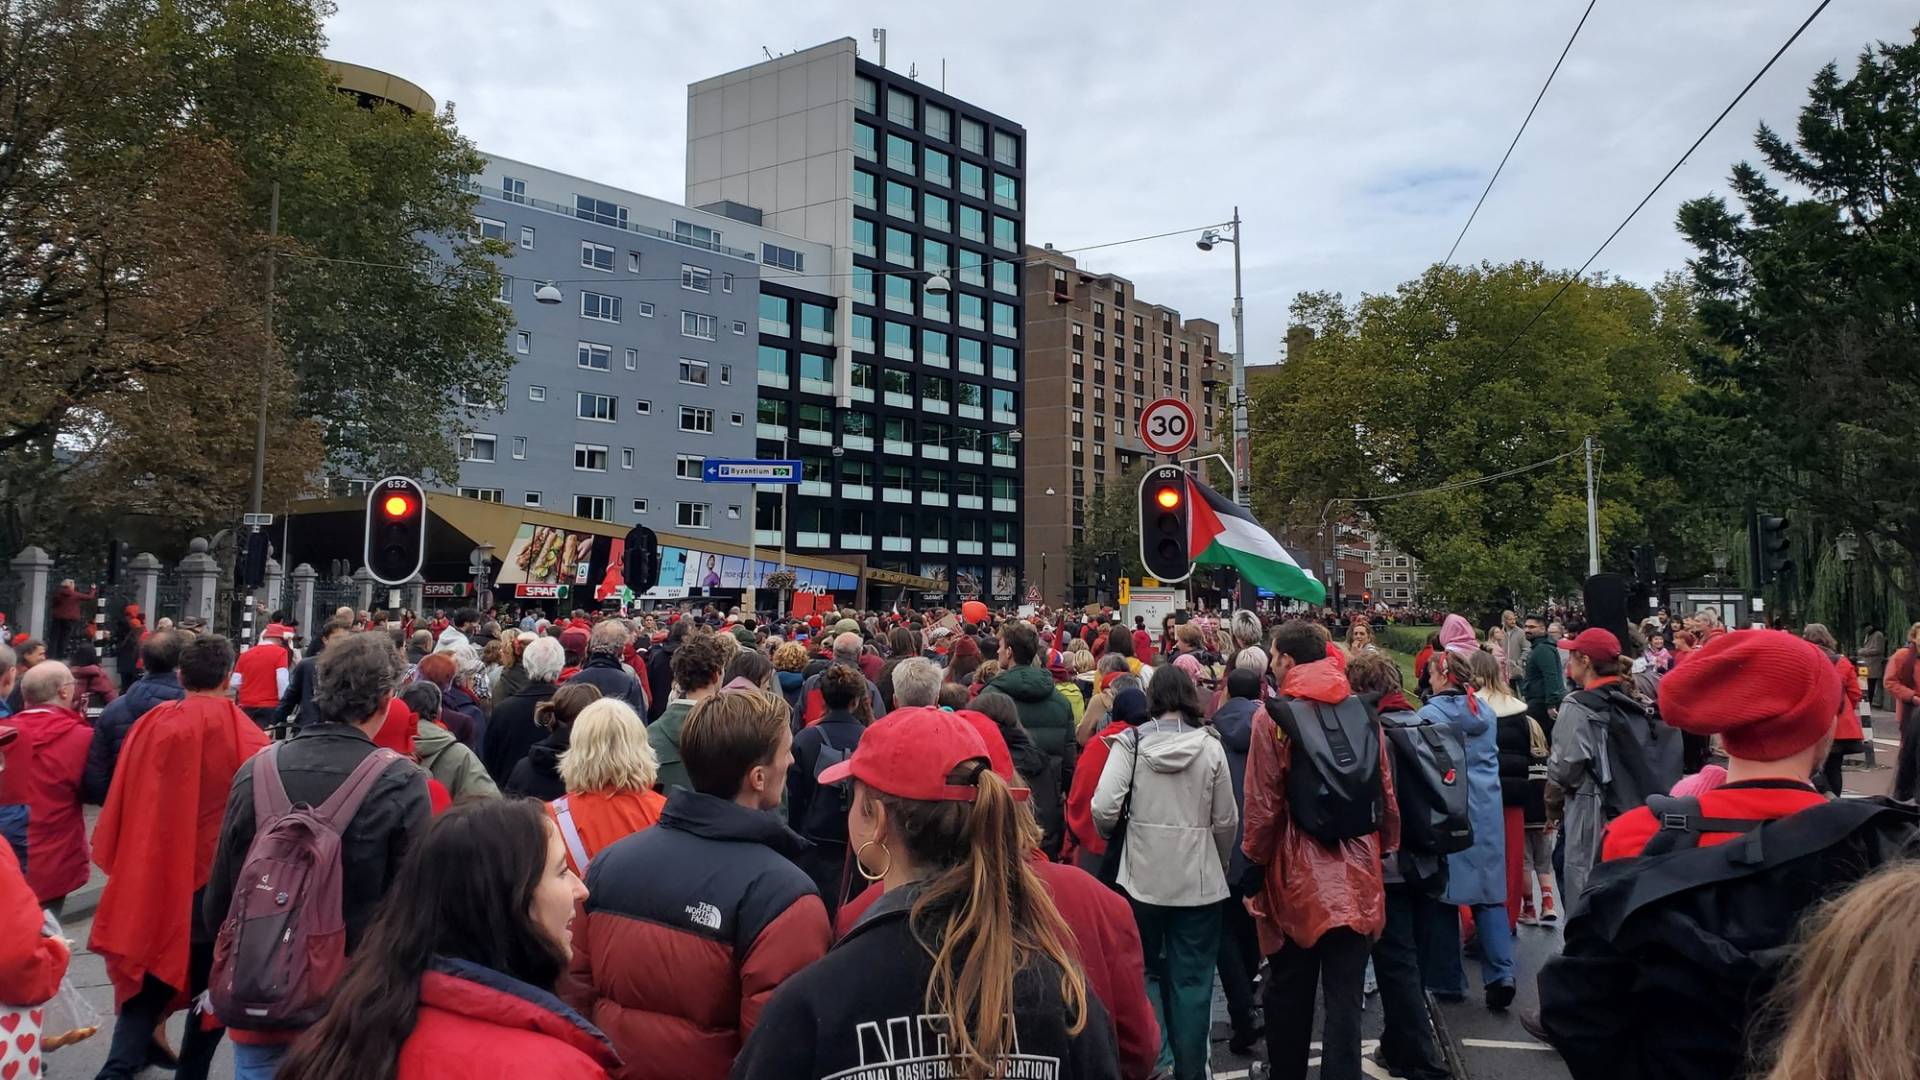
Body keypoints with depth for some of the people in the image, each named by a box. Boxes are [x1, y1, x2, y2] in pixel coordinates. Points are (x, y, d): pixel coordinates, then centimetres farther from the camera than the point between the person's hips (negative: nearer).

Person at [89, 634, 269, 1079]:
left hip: (152, 878, 2)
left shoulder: (151, 725, -4)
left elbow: (121, 806, 2)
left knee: (148, 982, 14)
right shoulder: (245, 736, -13)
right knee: (210, 986, 15)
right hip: (216, 880, -2)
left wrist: (126, 869, 14)